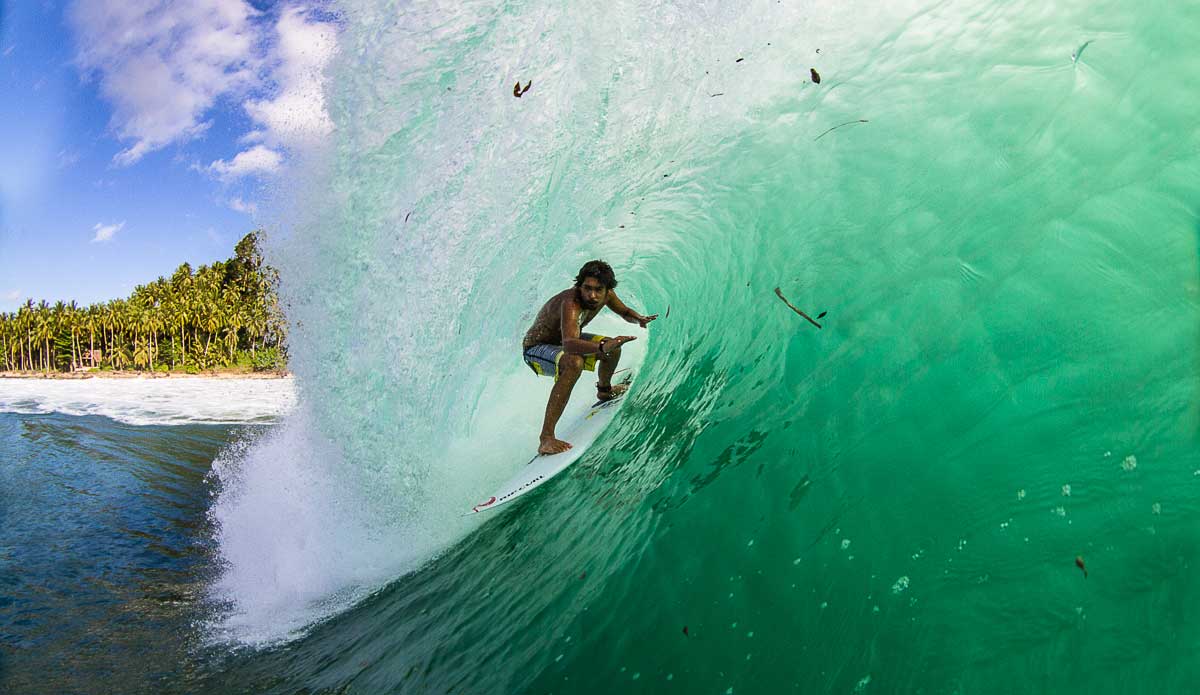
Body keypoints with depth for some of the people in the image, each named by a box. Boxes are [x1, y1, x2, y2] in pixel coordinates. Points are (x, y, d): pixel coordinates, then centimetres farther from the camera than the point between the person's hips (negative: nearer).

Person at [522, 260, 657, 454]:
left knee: (614, 348, 6)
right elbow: (569, 343, -54)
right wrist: (602, 347, -69)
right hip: (536, 348, -8)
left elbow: (625, 312, 8)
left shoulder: (606, 295, -14)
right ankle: (546, 439, -38)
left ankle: (604, 390, 40)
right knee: (574, 363, -38)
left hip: (562, 340, 8)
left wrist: (639, 319, -14)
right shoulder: (570, 303, -38)